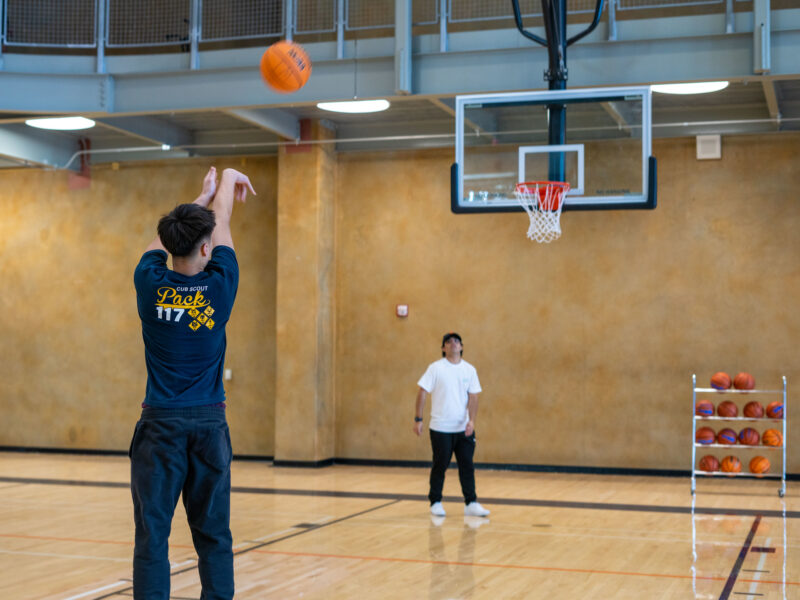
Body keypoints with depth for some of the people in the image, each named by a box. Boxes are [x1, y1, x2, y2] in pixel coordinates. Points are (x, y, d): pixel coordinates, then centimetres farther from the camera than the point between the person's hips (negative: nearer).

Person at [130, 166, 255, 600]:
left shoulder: (150, 284, -6)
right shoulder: (219, 286, -7)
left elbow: (164, 237, 15)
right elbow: (222, 223, 10)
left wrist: (203, 196, 30)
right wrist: (230, 181, 27)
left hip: (160, 422, 0)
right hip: (209, 422, 0)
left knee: (152, 533, 1)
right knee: (213, 533, 8)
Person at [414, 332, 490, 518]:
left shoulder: (469, 370, 5)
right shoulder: (435, 368, -4)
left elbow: (473, 397, 2)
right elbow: (422, 393, -4)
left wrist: (471, 420, -11)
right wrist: (418, 419, -8)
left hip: (464, 429, 3)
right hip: (441, 428, -3)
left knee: (467, 466, 3)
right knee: (440, 466, 4)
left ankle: (471, 504, 8)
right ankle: (435, 503, 16)